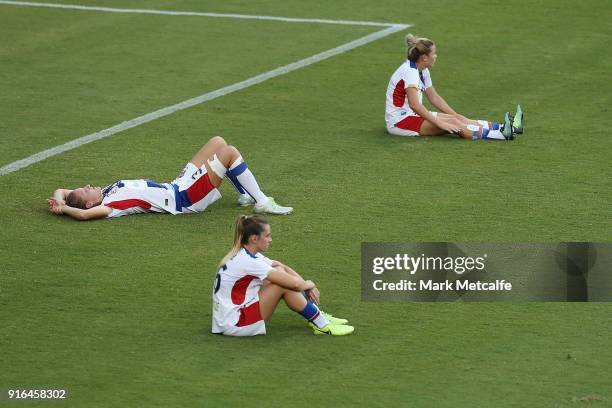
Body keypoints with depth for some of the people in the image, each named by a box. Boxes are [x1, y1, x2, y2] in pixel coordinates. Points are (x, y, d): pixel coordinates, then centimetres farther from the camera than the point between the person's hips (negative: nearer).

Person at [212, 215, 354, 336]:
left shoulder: (245, 255, 8)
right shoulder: (248, 262, -21)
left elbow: (284, 268, 14)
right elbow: (294, 284, -21)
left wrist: (308, 286, 2)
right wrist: (309, 284, 0)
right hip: (234, 325, -10)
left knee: (280, 272, 6)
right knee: (284, 285, -15)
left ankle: (318, 315, 11)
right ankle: (322, 325, -4)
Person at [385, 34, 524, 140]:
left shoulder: (422, 71, 10)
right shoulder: (410, 72, -22)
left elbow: (434, 97, 16)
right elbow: (414, 105, -32)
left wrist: (456, 116, 8)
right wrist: (440, 123, -33)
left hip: (412, 115, 10)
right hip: (399, 121, -10)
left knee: (458, 119, -8)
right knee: (452, 122, -23)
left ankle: (503, 128, -16)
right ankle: (501, 134, -32)